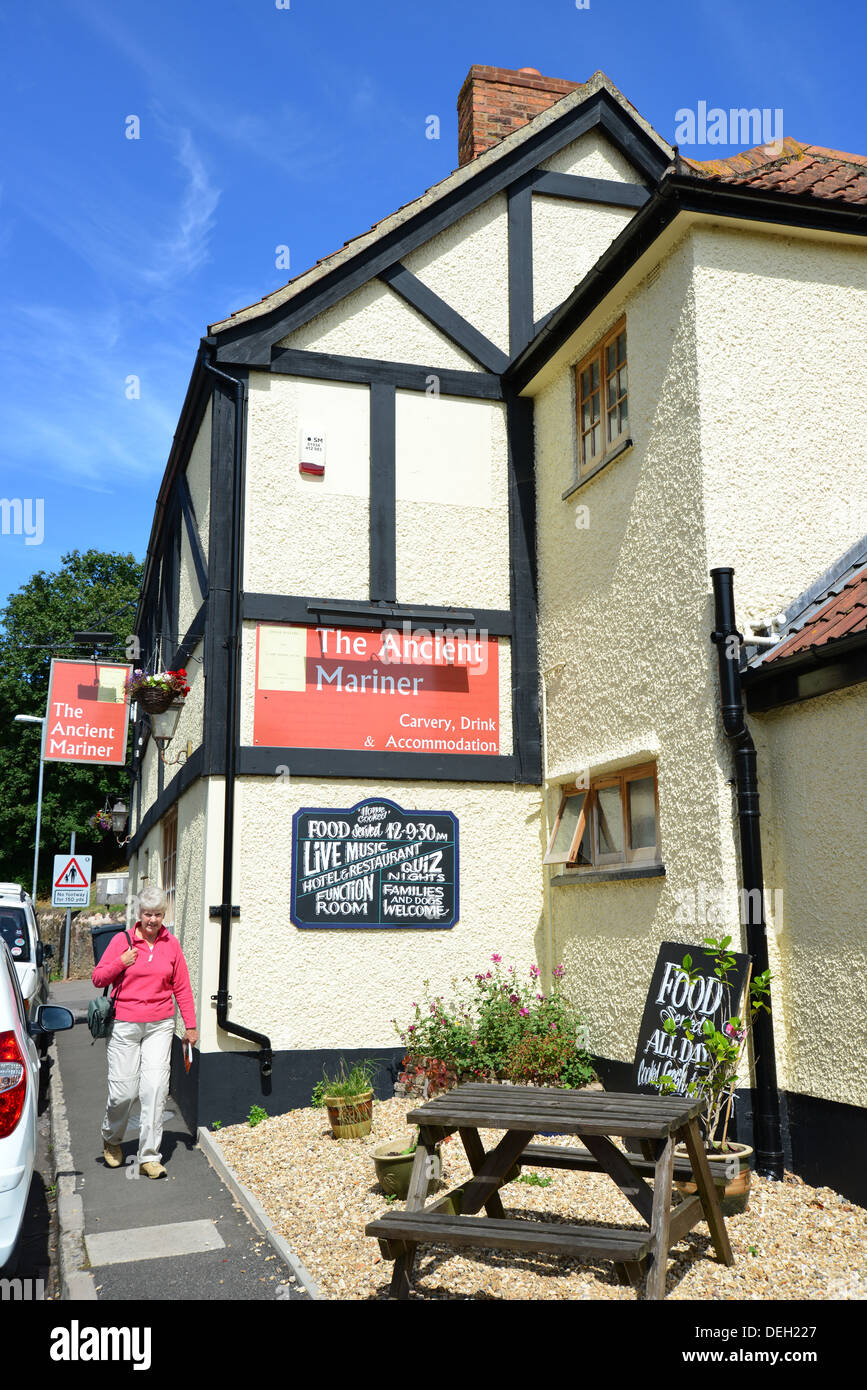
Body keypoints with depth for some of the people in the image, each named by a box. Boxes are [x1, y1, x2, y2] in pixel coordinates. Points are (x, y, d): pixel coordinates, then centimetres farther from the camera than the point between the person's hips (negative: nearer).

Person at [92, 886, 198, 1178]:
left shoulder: (171, 945, 5)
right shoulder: (122, 940, -1)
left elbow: (182, 987, 10)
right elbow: (98, 978, 2)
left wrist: (190, 1025, 9)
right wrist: (121, 962, -15)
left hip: (160, 1025, 2)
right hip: (124, 1025, -1)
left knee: (155, 1088, -6)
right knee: (123, 1089, 1)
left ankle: (149, 1157, 2)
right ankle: (111, 1139, 32)